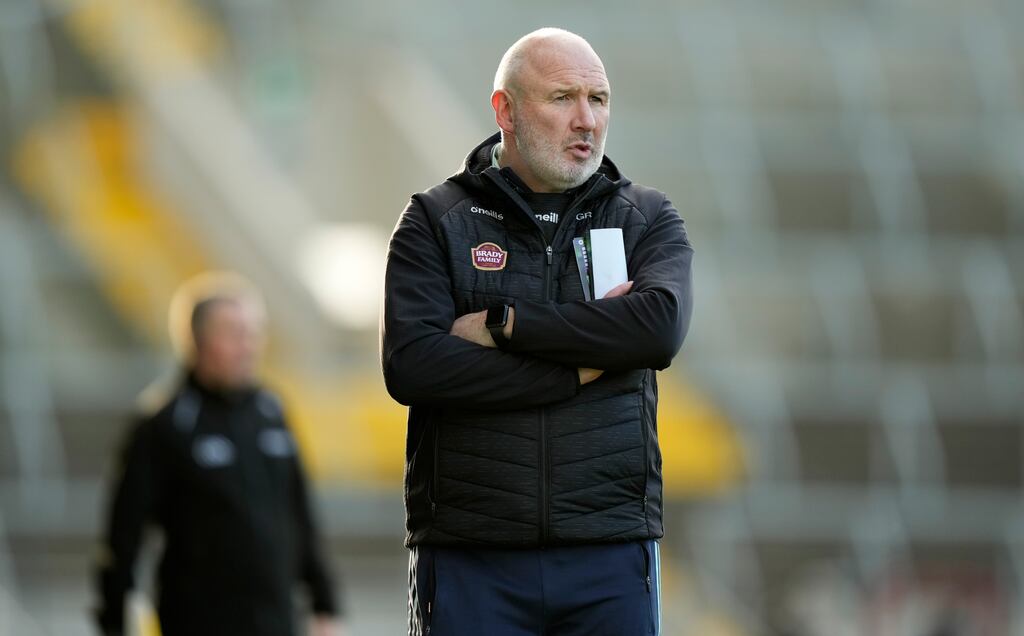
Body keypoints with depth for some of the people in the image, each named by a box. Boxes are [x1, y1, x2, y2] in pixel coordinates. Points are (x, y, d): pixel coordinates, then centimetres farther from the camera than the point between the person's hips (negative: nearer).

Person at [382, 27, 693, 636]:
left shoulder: (648, 218, 10)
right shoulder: (435, 221, 5)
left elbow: (661, 327, -11)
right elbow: (409, 366, -10)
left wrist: (502, 325, -11)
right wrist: (581, 368, -10)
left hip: (610, 555, 1)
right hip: (471, 557, -1)